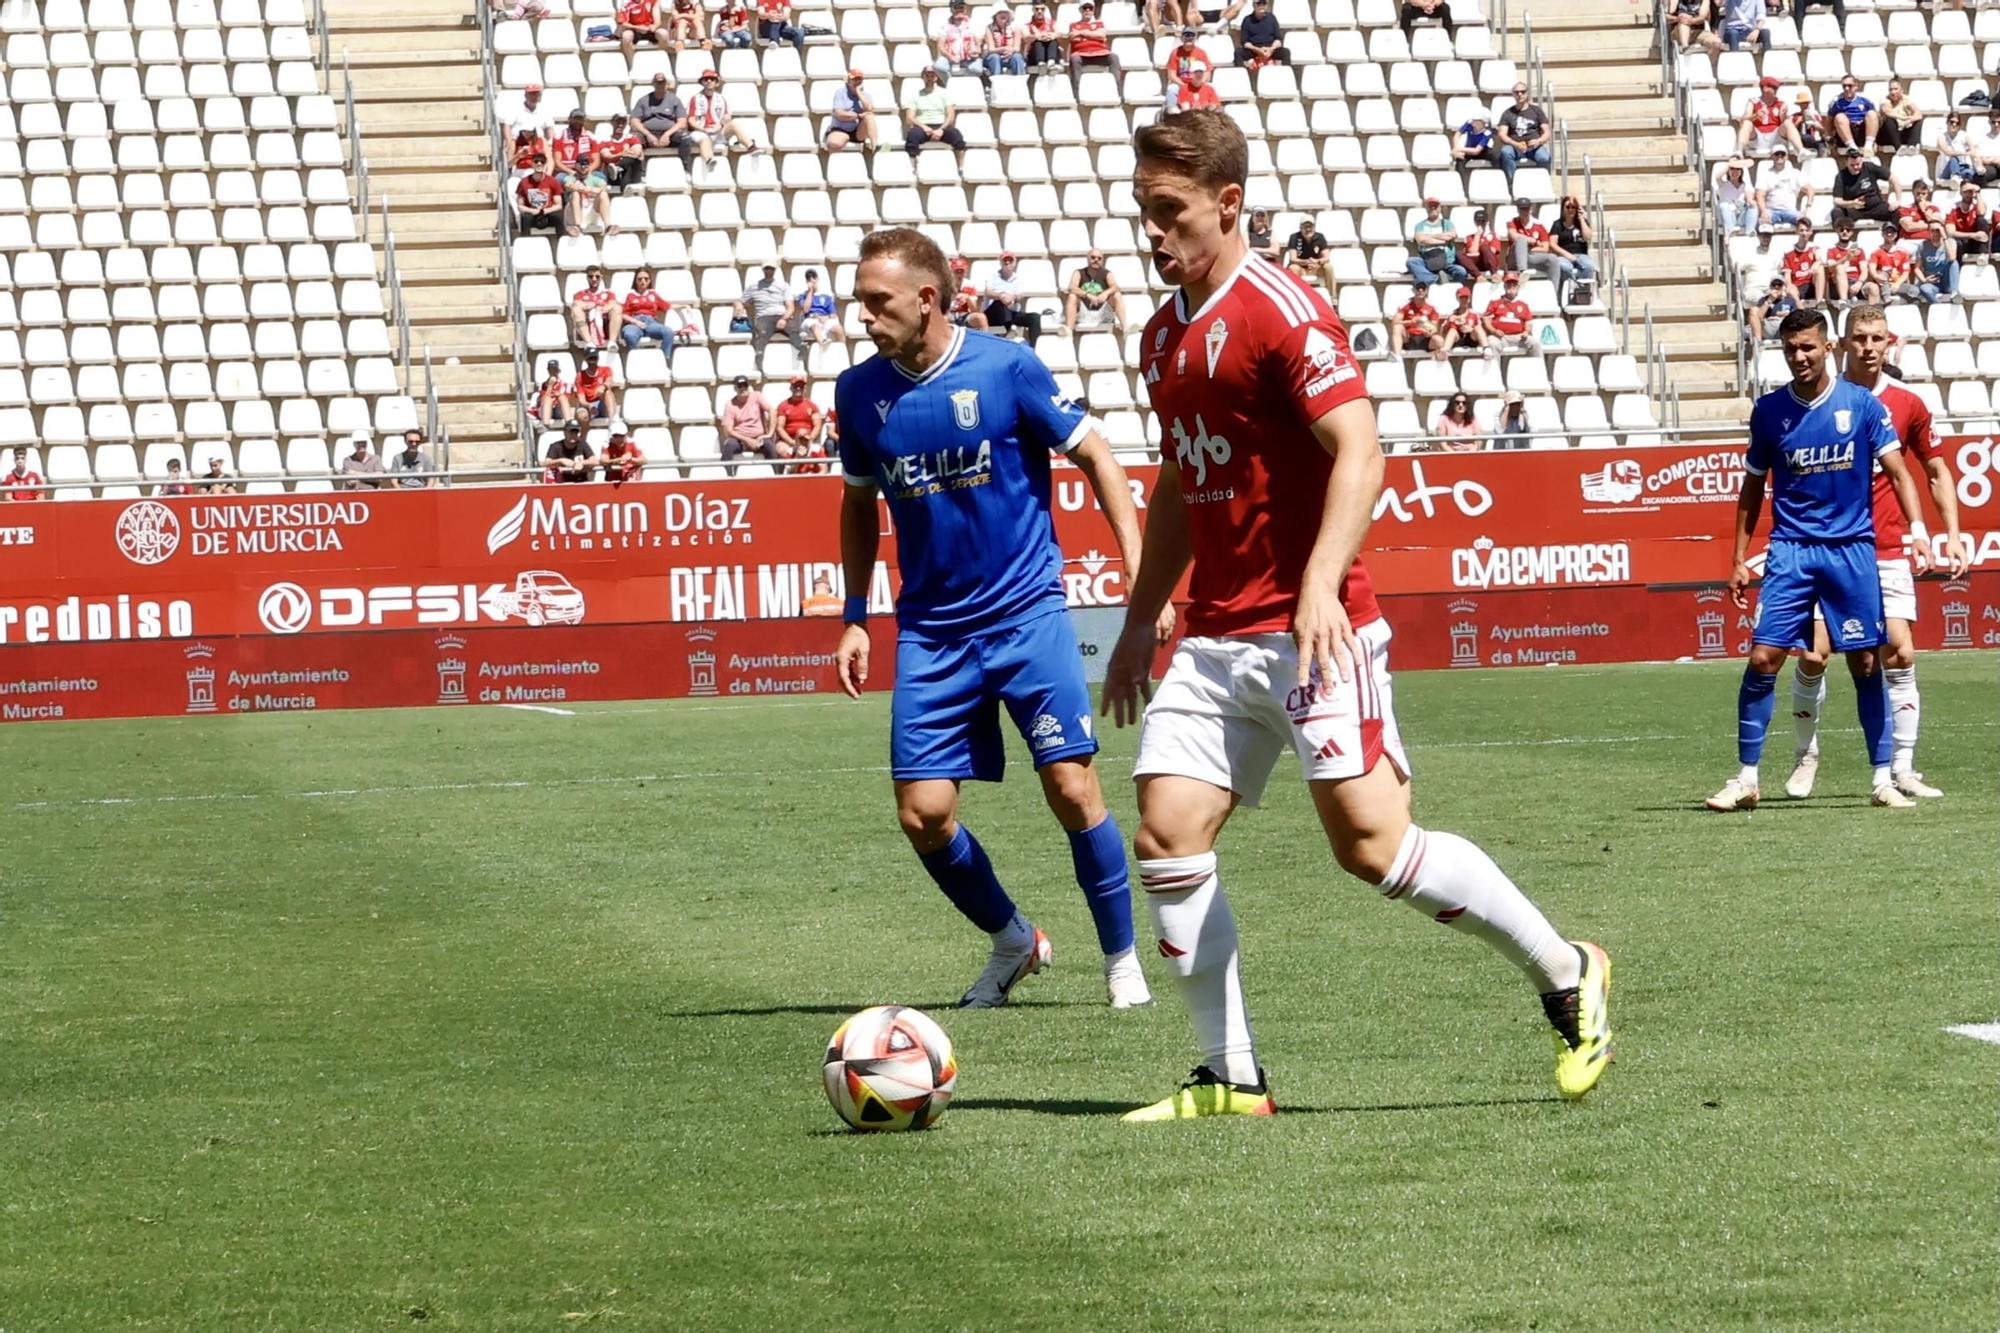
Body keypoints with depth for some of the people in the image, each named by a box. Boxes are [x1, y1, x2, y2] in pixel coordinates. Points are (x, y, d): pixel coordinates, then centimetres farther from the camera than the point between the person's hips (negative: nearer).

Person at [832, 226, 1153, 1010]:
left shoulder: (1008, 369, -10)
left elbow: (1094, 457, -1)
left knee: (1071, 789, -11)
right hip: (930, 631, 3)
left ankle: (1123, 960, 8)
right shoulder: (860, 393, 1)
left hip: (1027, 613, -3)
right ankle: (1012, 941, 22)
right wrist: (855, 618, 11)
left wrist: (1141, 574, -7)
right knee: (923, 815, -4)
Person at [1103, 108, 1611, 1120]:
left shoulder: (1279, 310, -11)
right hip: (1213, 636, 8)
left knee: (1371, 843, -11)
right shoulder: (1164, 334, 15)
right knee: (1165, 837, -3)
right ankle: (1231, 1076, 4)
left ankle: (1565, 974, 7)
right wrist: (1140, 621, 25)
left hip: (1310, 632, -8)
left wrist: (1320, 586, -30)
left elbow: (1359, 451, -19)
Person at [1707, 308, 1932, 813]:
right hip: (1790, 551, 1)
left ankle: (1884, 778, 11)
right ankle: (1746, 779, -1)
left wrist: (1918, 530, -19)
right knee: (1763, 658, -8)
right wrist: (1740, 559, 9)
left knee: (1866, 663, 1)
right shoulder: (1769, 410, 4)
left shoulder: (1862, 404, -1)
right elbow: (1753, 487, 12)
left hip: (1852, 549, -1)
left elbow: (1897, 471, -3)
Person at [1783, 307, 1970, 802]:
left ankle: (1901, 769, 0)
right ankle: (1806, 757, 14)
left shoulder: (1907, 404, 3)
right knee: (1813, 655, -7)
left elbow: (1936, 470, 13)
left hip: (1886, 552, 1)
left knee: (1899, 654, -7)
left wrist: (1952, 534, 4)